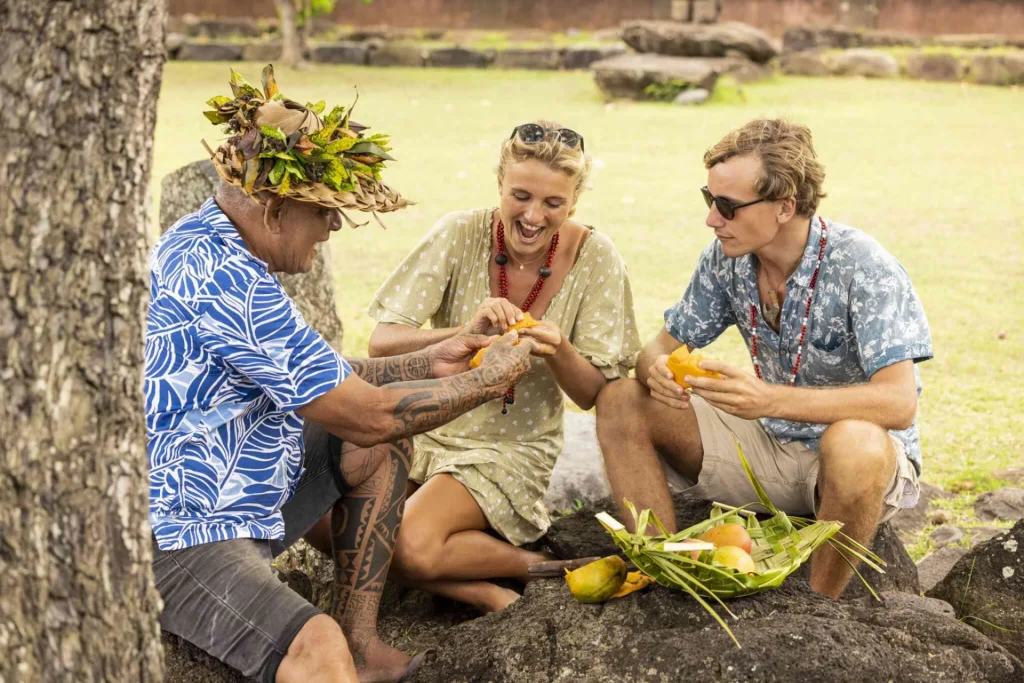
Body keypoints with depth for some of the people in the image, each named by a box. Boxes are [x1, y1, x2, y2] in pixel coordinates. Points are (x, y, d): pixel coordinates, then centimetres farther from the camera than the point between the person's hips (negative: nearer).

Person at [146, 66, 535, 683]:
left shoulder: (207, 244, 9)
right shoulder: (223, 279, -24)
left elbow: (324, 383, 20)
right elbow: (365, 415, -20)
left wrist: (426, 364, 12)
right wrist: (488, 381, -6)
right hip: (177, 535, -11)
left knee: (385, 443, 10)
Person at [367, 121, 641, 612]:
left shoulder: (594, 258, -10)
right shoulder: (460, 235, -11)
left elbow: (594, 396, -6)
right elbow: (381, 343, -15)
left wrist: (558, 352, -28)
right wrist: (465, 332, -34)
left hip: (514, 448, -3)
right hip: (424, 428, 3)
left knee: (412, 548, -29)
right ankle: (483, 591, -8)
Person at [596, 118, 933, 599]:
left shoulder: (862, 266, -23)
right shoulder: (726, 258, -5)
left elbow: (899, 403, -32)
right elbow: (666, 345, 4)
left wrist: (770, 400, -44)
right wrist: (657, 370, -23)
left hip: (870, 459, -6)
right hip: (769, 444, 6)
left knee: (853, 444, -42)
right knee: (620, 402, -7)